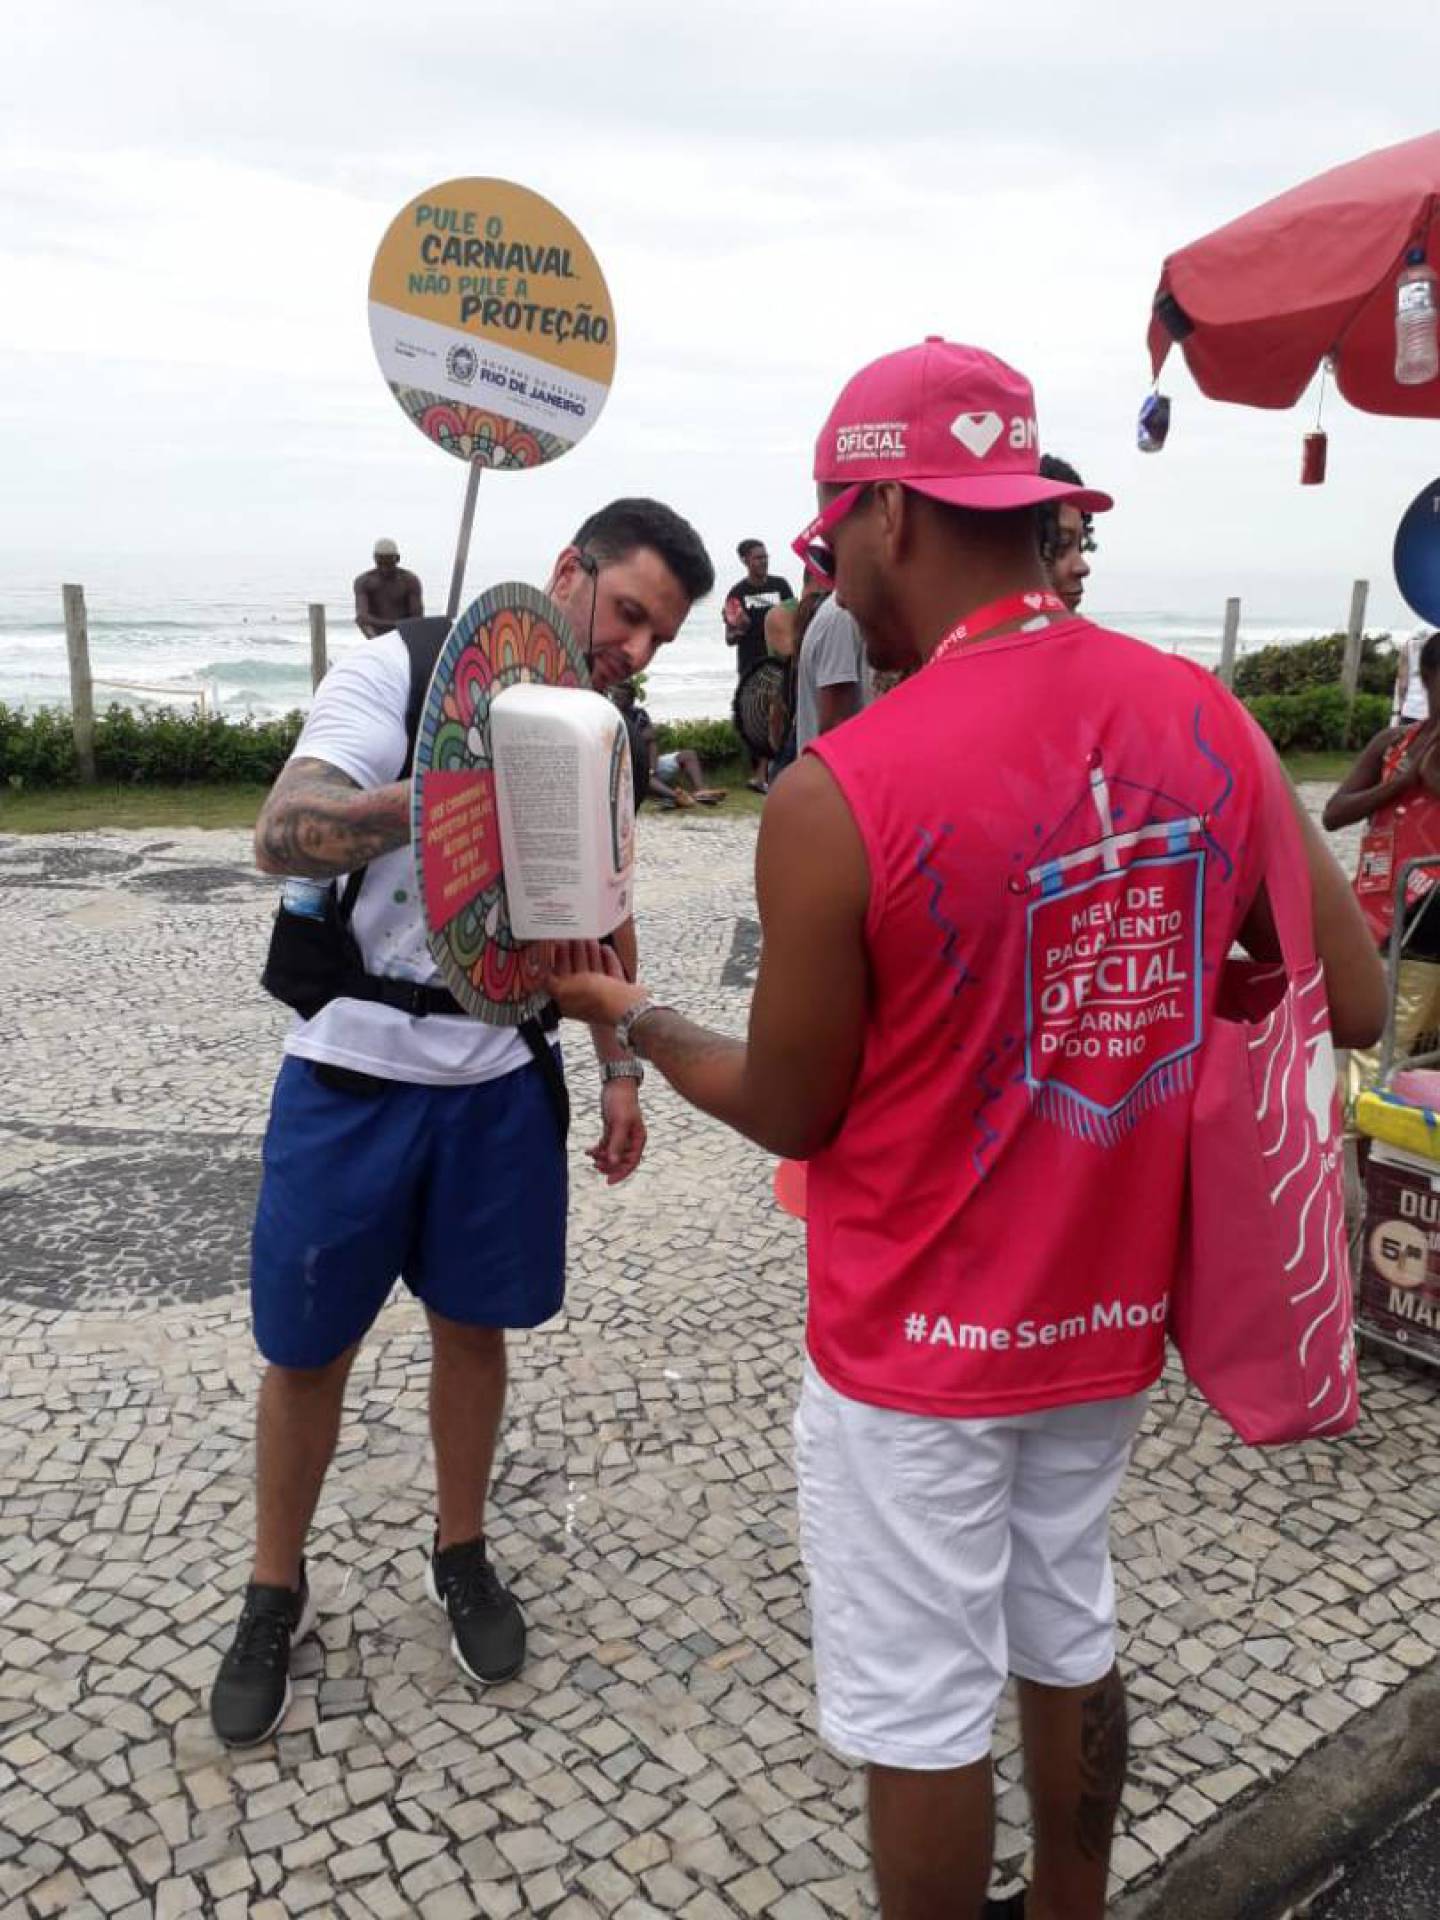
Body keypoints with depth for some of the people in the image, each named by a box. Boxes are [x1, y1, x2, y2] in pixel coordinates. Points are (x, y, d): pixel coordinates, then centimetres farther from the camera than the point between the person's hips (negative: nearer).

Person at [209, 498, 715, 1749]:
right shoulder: (400, 673, -13)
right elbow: (282, 839, -25)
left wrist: (621, 1068, 11)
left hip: (502, 1080, 4)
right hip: (352, 1074, -3)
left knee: (472, 1325, 15)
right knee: (307, 1350, 9)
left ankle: (461, 1556, 39)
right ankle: (276, 1594, 32)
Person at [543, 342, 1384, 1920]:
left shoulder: (835, 797, -23)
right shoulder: (1209, 719, -7)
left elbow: (791, 1114, -12)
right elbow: (1352, 1000, 0)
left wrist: (628, 1015, 4)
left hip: (921, 1338, -6)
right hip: (1112, 1312, 6)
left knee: (921, 1708, 15)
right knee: (1068, 1633, 26)